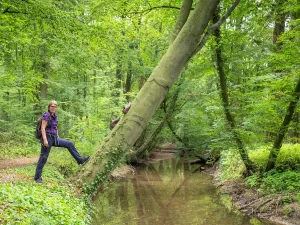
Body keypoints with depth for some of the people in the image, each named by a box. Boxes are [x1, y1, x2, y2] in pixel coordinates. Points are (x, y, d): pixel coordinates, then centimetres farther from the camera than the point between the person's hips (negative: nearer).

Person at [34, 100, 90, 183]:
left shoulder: (55, 116, 12)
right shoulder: (46, 115, -12)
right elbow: (43, 128, -18)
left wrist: (58, 138, 20)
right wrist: (45, 140, -25)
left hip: (54, 138, 8)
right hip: (47, 138, -8)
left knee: (69, 144, 5)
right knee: (43, 157, -4)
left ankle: (80, 160, 10)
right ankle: (37, 177, 4)